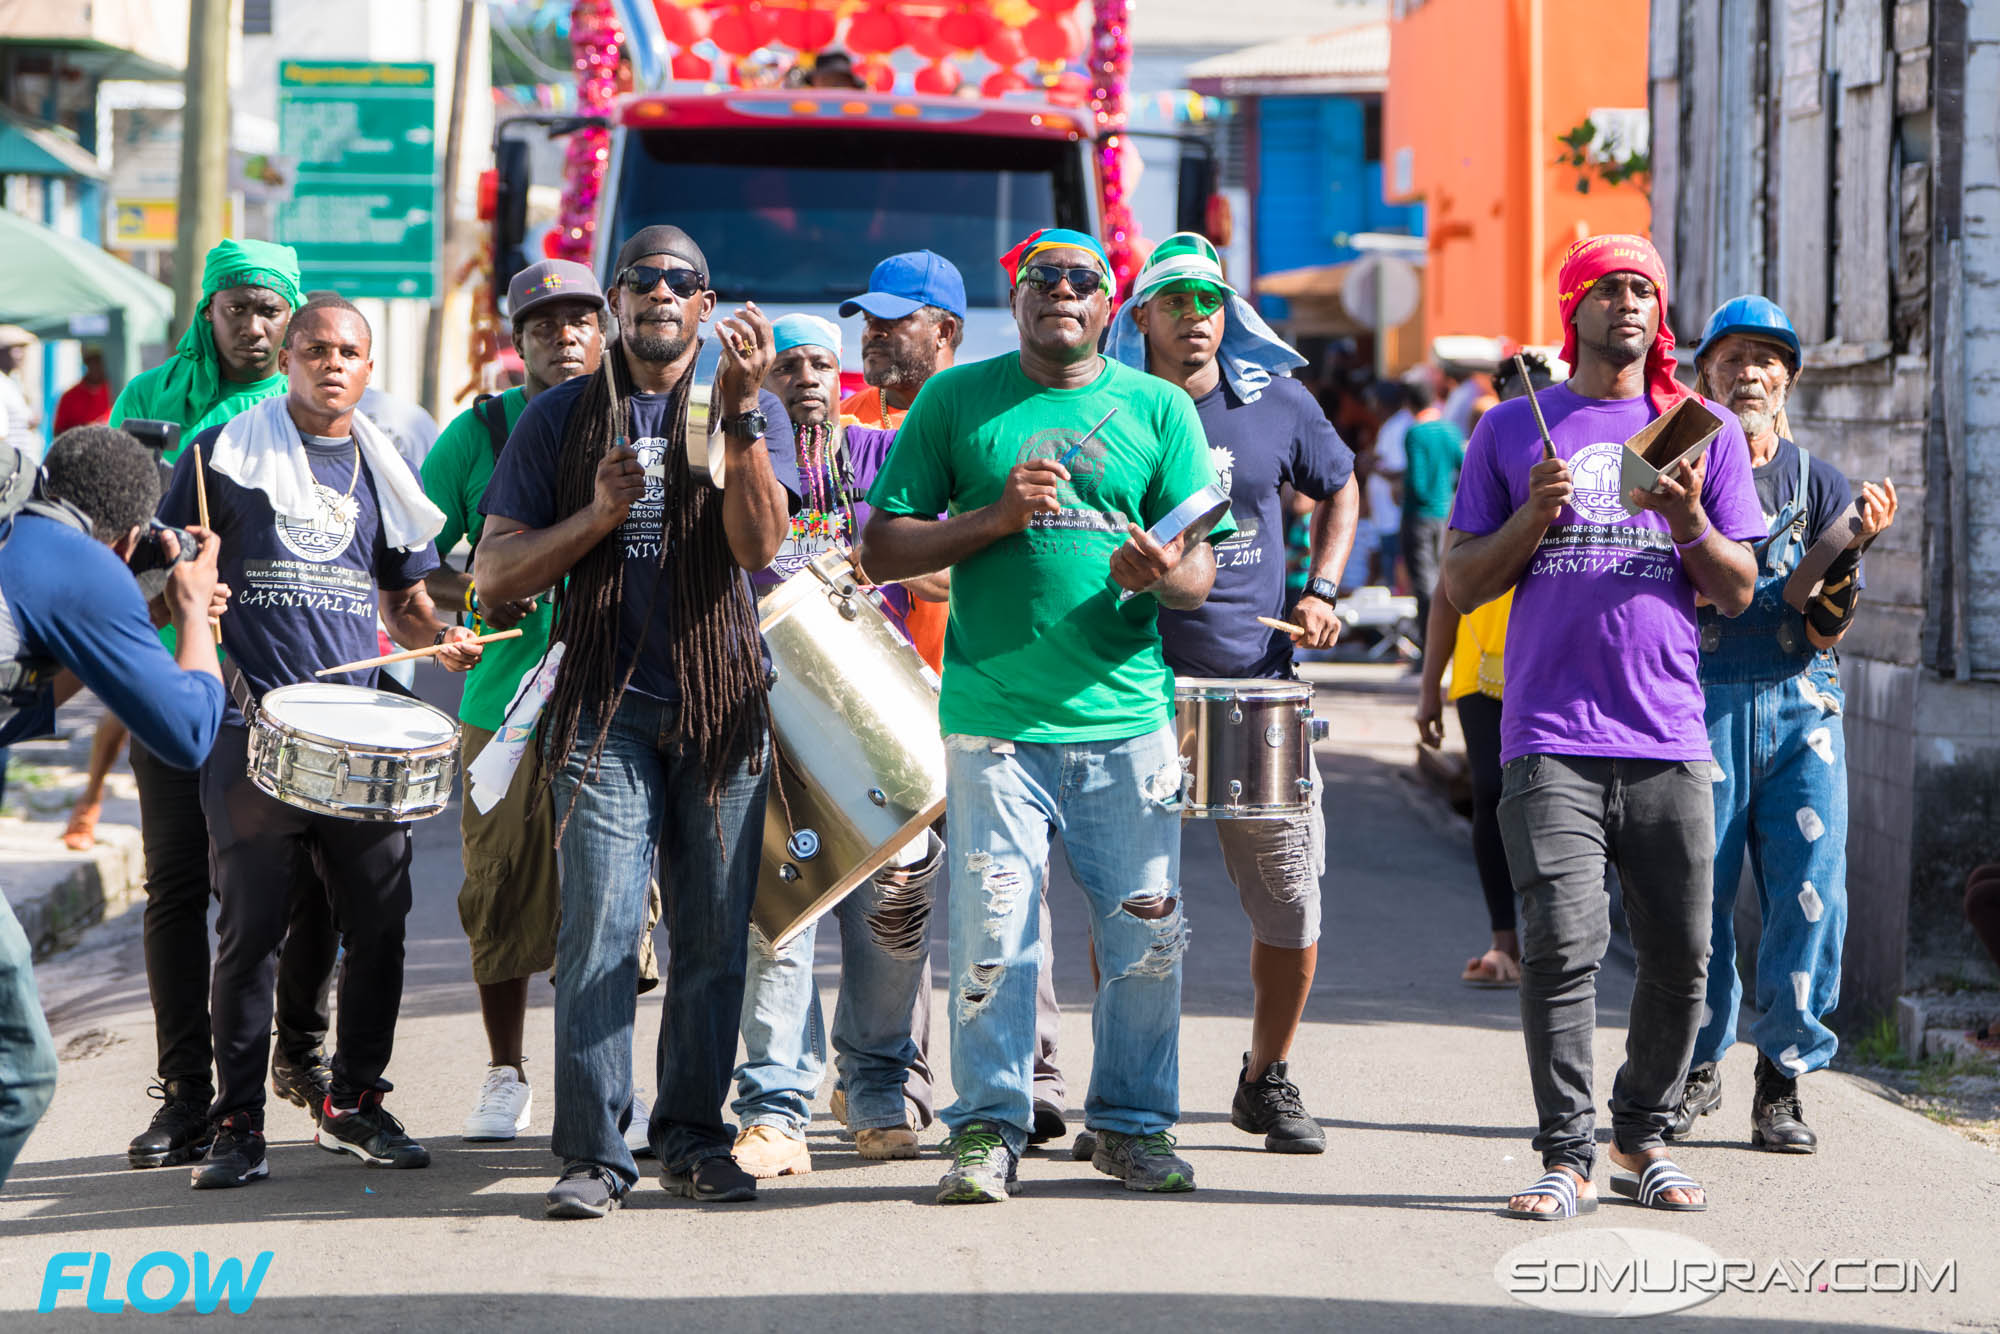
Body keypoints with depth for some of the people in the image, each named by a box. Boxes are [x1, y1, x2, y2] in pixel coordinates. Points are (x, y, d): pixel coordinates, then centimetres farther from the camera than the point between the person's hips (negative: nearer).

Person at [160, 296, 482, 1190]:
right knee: (250, 927, -5)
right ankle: (237, 1126, 2)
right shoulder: (226, 452, 5)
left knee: (380, 921, 2)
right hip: (252, 725, -4)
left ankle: (353, 1106, 17)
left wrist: (439, 636, 5)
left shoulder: (384, 471, 17)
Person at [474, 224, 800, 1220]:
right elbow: (494, 570, 5)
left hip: (722, 701, 1)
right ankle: (593, 1152, -7)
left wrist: (738, 411, -21)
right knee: (600, 930, -9)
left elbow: (758, 547, -10)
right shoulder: (561, 418, 8)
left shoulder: (753, 410, 6)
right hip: (607, 702, -1)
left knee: (715, 938, 4)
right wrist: (596, 518, -11)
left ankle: (692, 1138, 14)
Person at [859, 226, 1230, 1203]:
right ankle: (988, 1130, 7)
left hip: (1127, 716, 1)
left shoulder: (1158, 409, 9)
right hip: (994, 716, -1)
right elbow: (881, 550, 4)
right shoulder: (956, 400, 7)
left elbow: (1202, 570, 6)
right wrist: (995, 518, -10)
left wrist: (1161, 576, -17)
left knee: (1147, 935, 2)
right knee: (992, 931, -5)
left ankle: (1133, 1123, 17)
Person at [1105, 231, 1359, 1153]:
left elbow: (1340, 491, 22)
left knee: (1291, 903, 1)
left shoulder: (1278, 404, 6)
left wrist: (1321, 592, 8)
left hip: (1257, 685, 2)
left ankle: (1268, 1080, 20)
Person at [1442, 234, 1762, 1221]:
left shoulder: (1704, 433, 12)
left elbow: (1738, 594, 11)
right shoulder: (1513, 430, 10)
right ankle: (1567, 1158, -8)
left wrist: (1689, 523, -9)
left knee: (1679, 956, 2)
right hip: (1551, 739, -2)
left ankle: (1642, 1141, 17)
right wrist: (1533, 517, -7)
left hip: (1669, 740, 2)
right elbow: (1460, 585, 10)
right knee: (1562, 944, -12)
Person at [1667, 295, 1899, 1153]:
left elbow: (1826, 631, 3)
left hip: (1800, 706, 2)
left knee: (1810, 900, -6)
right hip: (1699, 702, -2)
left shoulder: (1819, 485, 10)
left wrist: (1851, 549, -14)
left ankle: (1783, 1080, 5)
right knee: (1695, 895, -2)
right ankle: (1697, 1072, 16)